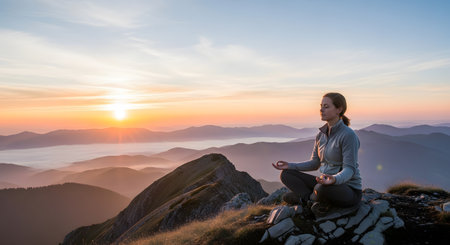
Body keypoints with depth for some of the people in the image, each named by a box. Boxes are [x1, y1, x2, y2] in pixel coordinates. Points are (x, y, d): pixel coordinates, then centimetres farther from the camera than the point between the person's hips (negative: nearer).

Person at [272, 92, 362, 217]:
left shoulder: (348, 135, -18)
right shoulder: (321, 134, 5)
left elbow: (349, 170, -21)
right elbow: (314, 163, 10)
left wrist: (334, 179, -43)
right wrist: (290, 166, -2)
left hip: (348, 190, -7)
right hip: (326, 184, 7)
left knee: (322, 189, -41)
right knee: (286, 174, -2)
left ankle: (305, 197, -7)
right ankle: (318, 201, -16)